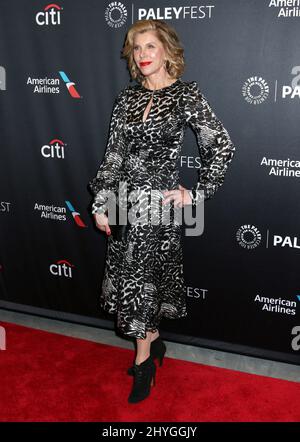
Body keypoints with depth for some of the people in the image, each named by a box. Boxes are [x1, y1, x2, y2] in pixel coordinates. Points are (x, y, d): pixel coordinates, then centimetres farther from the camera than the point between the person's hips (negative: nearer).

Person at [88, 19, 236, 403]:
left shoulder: (186, 94, -5)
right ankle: (152, 340, 32)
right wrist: (101, 204, 4)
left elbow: (223, 147, -5)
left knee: (139, 275, 2)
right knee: (130, 274, 10)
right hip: (126, 199, 5)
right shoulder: (126, 98, 8)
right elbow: (113, 154, 7)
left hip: (160, 198, -5)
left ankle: (144, 358, 21)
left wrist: (197, 193, -6)